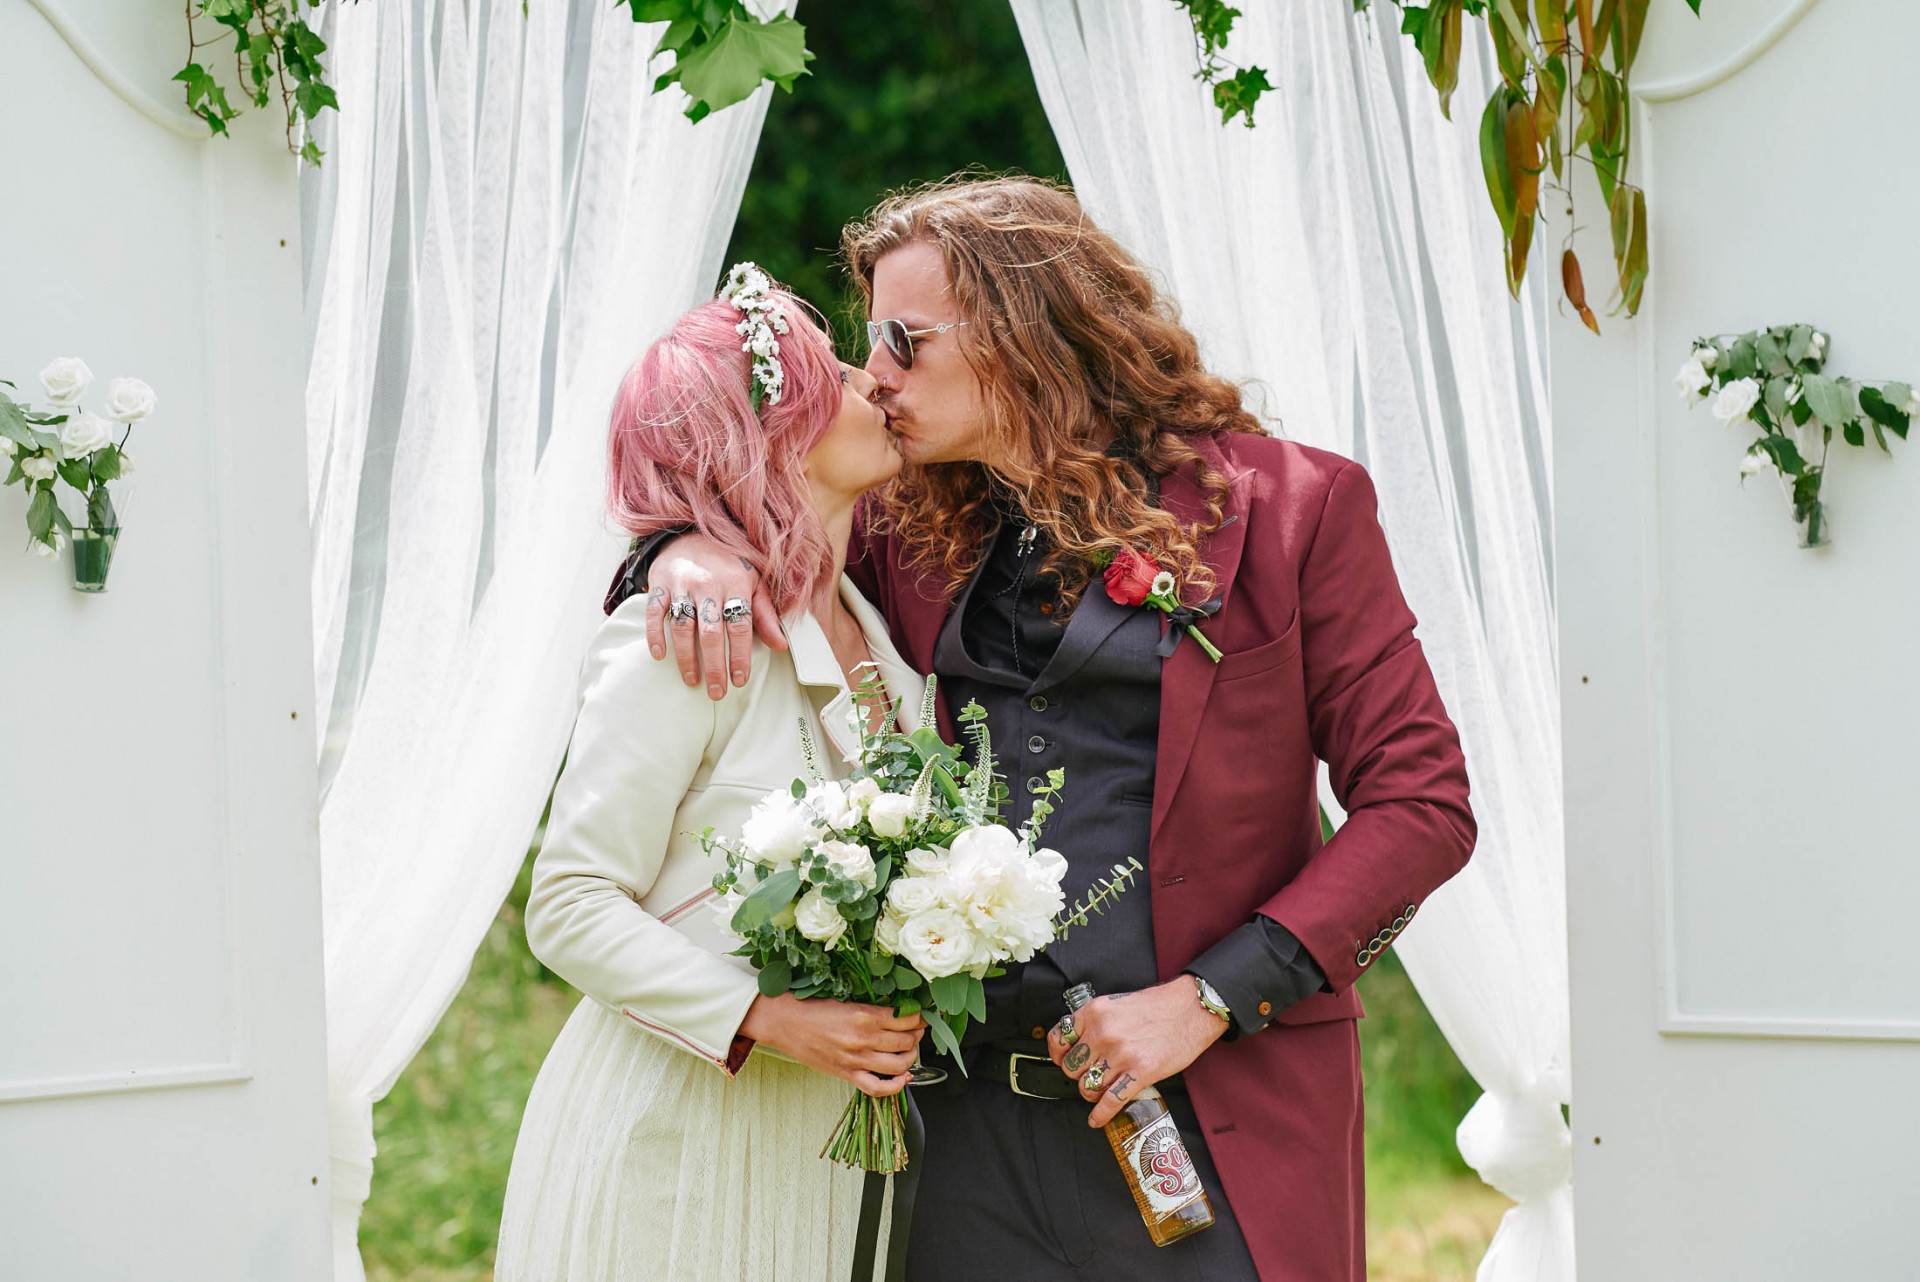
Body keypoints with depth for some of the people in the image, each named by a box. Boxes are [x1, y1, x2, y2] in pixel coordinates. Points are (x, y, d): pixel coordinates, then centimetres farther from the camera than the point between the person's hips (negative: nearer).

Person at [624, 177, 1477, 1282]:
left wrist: (1206, 999, -11)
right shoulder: (917, 535, 11)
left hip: (1220, 1131, -4)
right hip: (974, 1126, 4)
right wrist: (693, 549, -1)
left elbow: (1422, 801, -4)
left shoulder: (1286, 505, -2)